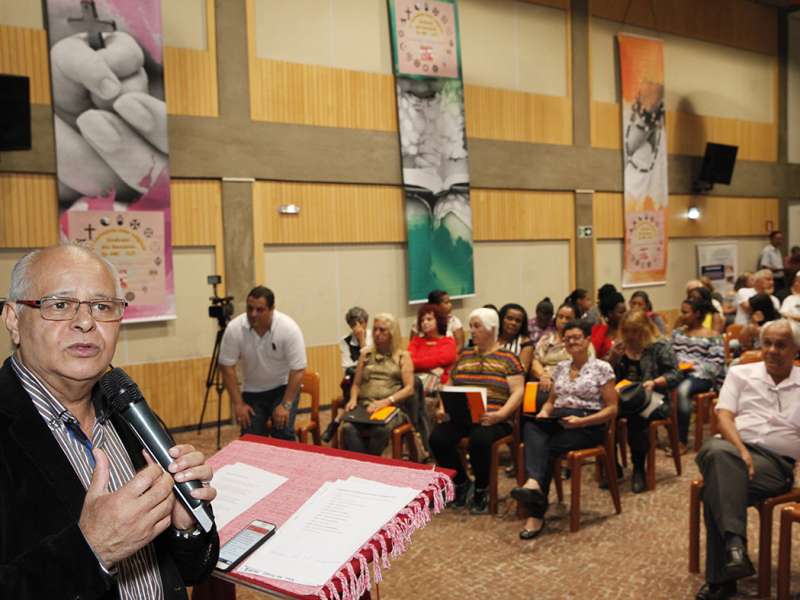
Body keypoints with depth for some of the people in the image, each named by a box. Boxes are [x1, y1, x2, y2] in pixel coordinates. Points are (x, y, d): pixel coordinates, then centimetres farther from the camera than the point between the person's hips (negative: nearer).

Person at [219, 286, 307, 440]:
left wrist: (286, 405, -22)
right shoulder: (234, 329, -20)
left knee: (283, 433, -17)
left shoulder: (289, 328, -25)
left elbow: (298, 370, -20)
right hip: (252, 391, 2)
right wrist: (238, 404, -13)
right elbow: (226, 366, -12)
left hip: (283, 387, -2)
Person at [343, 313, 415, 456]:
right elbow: (356, 384, 19)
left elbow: (409, 389, 0)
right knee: (348, 428, -33)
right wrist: (353, 399, -4)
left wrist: (386, 402, -15)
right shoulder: (366, 354, 19)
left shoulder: (403, 356, 10)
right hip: (364, 407, 2)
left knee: (381, 429, -37)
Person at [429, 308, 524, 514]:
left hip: (493, 419, -4)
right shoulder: (464, 356, 19)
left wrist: (499, 414, -20)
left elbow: (517, 392, -4)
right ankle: (461, 482, 4)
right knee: (437, 438, -24)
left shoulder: (507, 358, 4)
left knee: (479, 440, -36)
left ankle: (481, 490, -6)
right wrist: (443, 408, 0)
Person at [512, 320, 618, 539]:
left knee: (545, 447, -31)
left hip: (587, 425, -4)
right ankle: (534, 484, -51)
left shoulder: (602, 368, 2)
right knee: (531, 427, -33)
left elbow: (612, 409, -2)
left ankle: (536, 513, -34)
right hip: (557, 421, 4)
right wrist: (544, 412, 0)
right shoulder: (560, 367, 19)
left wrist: (581, 421, -16)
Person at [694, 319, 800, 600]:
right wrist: (741, 450, -14)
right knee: (715, 451, -38)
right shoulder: (740, 373, 17)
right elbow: (724, 417, 4)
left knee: (718, 482, -32)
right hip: (732, 448, 1)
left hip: (776, 461, -1)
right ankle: (734, 542, -43)